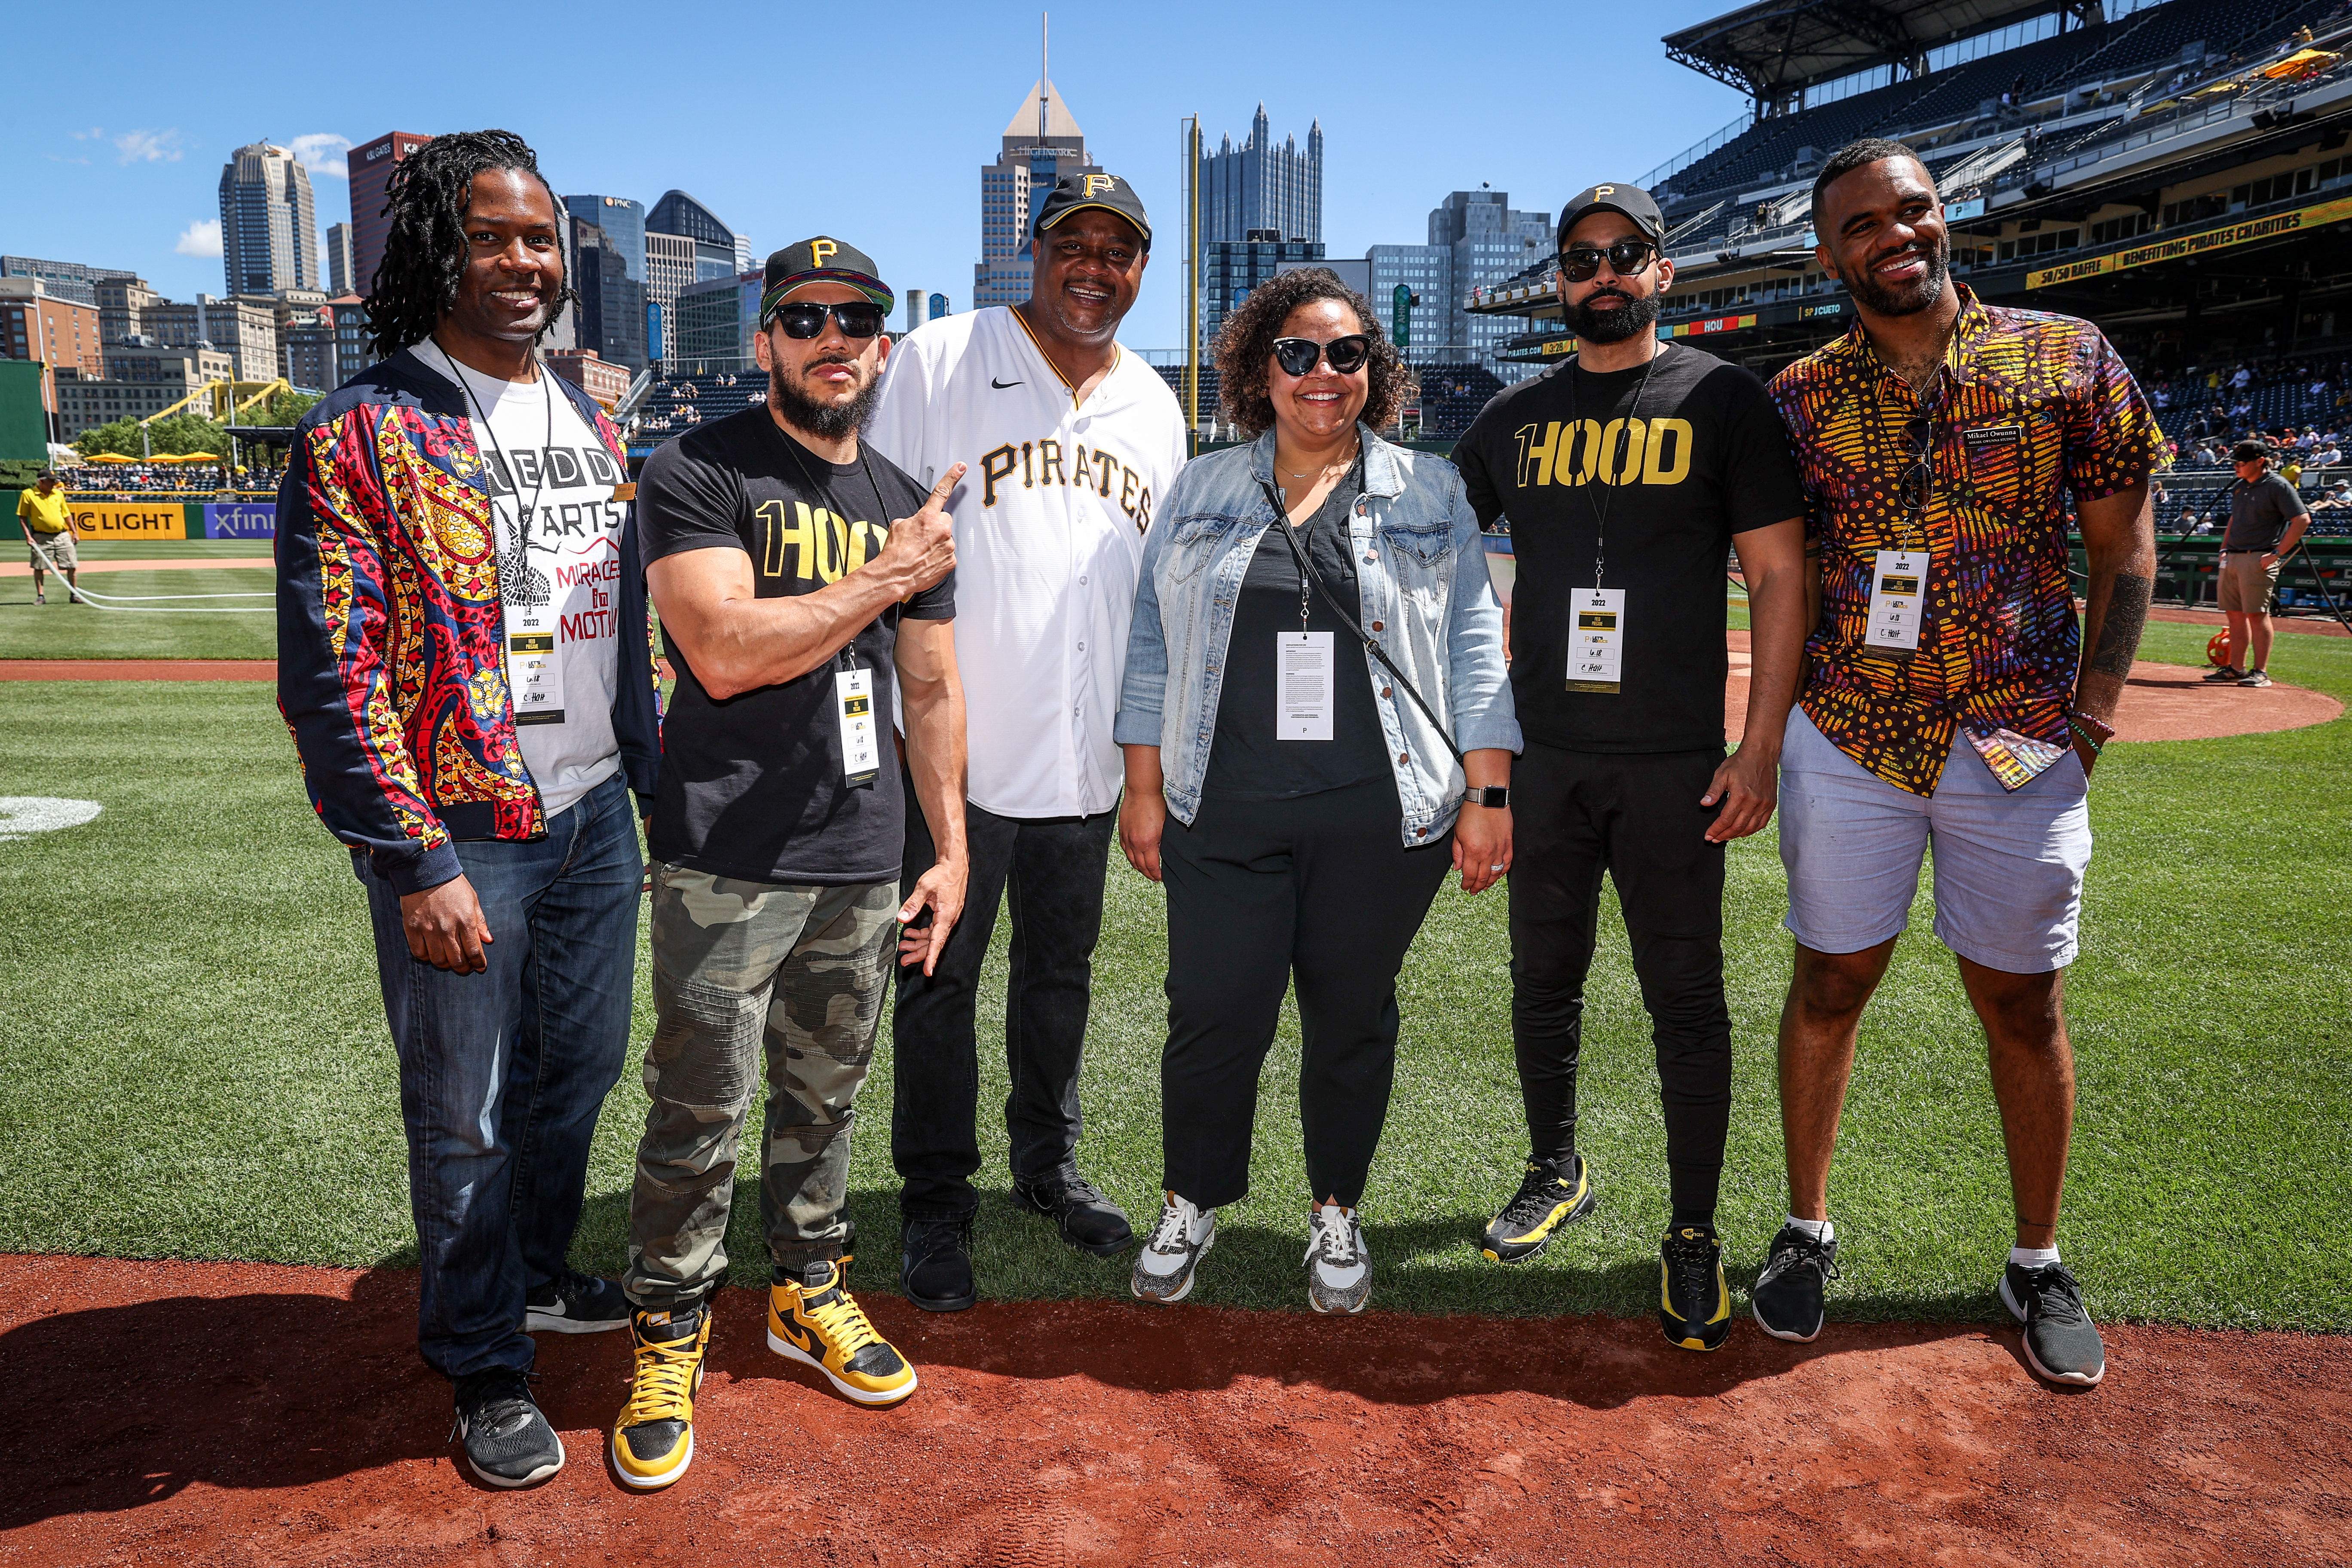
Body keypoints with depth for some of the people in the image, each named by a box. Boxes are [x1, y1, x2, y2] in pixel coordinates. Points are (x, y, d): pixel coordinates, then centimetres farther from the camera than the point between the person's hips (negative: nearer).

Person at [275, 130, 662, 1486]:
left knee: (581, 1069, 18)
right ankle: (487, 1367, 26)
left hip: (595, 815, 6)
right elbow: (332, 673, -14)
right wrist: (417, 864, -17)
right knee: (465, 1116, 7)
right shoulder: (363, 433, -10)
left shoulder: (590, 427, 11)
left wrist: (664, 790, 14)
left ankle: (537, 1276, 42)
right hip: (461, 833, -6)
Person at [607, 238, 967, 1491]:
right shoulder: (696, 473, -5)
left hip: (862, 865, 5)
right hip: (727, 863, -5)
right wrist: (890, 576, -14)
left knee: (826, 1097, 16)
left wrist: (952, 849, 13)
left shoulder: (908, 507, 14)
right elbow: (725, 652, -19)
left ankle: (807, 1290, 34)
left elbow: (930, 691, 17)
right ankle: (667, 1335, 19)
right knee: (700, 1112, 0)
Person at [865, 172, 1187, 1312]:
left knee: (1061, 972, 17)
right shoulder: (938, 361, -4)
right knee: (940, 981, 5)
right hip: (954, 747, -4)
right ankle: (935, 1199, 22)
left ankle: (1049, 1165, 35)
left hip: (1087, 756, 5)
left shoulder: (1156, 407, 12)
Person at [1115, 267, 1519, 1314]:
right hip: (1223, 812, 1)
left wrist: (1488, 793, -1)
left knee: (1352, 1016, 9)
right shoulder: (1200, 493, 10)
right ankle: (1191, 1203, 26)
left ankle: (1336, 1214, 30)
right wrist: (1143, 785, 6)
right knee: (1214, 1014, 1)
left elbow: (1475, 645, 5)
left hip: (1381, 816, 0)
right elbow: (1153, 641, 11)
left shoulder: (1429, 494, 8)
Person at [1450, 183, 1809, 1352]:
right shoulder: (1515, 417, 10)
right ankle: (1556, 1173, 33)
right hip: (1542, 755, 4)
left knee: (1686, 997, 2)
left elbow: (1779, 577, -2)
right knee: (1542, 978, 13)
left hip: (1675, 766, -3)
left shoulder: (1724, 401, 1)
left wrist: (1762, 748, -9)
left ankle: (1693, 1236, 15)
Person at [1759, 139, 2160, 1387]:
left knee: (2023, 1003, 9)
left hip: (2018, 743, 0)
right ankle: (1807, 1230, 25)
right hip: (1846, 735, 1)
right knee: (1829, 986, 8)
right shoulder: (1799, 396, 3)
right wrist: (1777, 726, 1)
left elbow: (2123, 547, 4)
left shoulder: (2067, 359, 1)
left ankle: (2037, 1263, 27)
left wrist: (2094, 707, -3)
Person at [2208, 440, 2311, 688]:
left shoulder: (2279, 486, -8)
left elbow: (2302, 520, -13)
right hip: (2232, 559, 8)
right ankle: (2236, 669, 14)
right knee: (2235, 614, 9)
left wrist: (2277, 554, -16)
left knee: (2256, 614, -8)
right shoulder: (2239, 488, 16)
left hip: (2258, 559, -8)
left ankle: (2261, 672, -5)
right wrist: (2224, 549, 16)